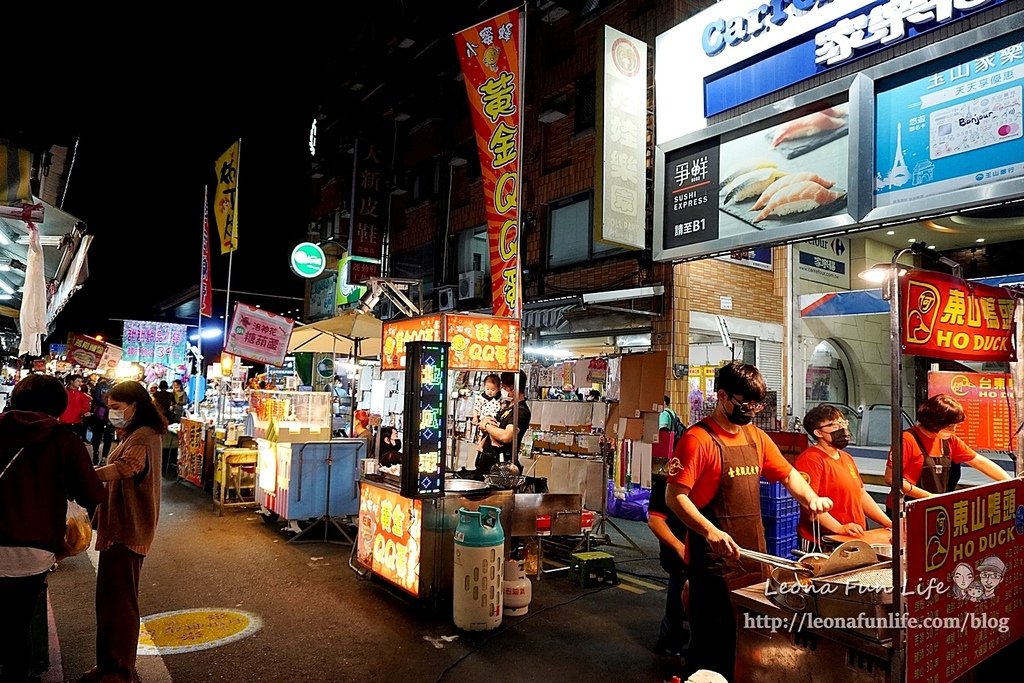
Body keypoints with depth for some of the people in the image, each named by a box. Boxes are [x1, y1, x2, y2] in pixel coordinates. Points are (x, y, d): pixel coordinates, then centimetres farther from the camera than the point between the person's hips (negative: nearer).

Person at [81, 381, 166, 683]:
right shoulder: (133, 434, 18)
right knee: (108, 599, 18)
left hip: (128, 530, -11)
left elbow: (124, 467, -37)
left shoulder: (142, 437, -18)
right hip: (117, 527, 11)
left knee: (121, 602, 0)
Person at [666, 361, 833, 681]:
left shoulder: (756, 437, 11)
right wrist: (709, 530, -30)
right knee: (714, 643, 2)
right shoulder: (697, 439, -12)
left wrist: (810, 497, 1)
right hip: (715, 559, -7)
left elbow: (787, 474, 20)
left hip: (754, 555, 7)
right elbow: (675, 496, -17)